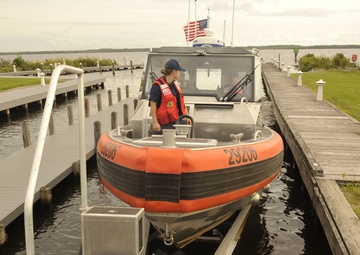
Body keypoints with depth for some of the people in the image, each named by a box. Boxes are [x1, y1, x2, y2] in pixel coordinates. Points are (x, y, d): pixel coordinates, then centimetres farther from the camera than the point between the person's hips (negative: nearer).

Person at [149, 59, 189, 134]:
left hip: (177, 122, 8)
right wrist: (155, 123, -20)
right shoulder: (158, 86, -13)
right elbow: (153, 105, -16)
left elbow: (181, 102, 21)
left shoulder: (175, 84, 13)